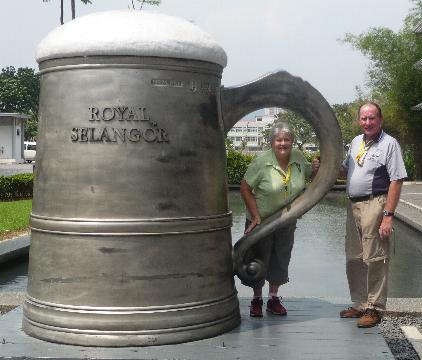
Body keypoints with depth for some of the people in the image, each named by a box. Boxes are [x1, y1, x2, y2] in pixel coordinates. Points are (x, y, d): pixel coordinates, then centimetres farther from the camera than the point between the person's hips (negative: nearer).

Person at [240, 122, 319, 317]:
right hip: (261, 220, -4)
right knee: (259, 260, 7)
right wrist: (256, 216, -19)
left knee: (281, 260, 13)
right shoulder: (262, 162, -20)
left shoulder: (298, 157, -7)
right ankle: (257, 300, 24)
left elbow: (308, 174, 13)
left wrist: (316, 169, -11)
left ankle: (273, 298, 30)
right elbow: (245, 188, -15)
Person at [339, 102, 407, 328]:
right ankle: (359, 304, 26)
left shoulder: (389, 143, -9)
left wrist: (388, 215, -20)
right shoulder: (356, 142, 14)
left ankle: (373, 309, 4)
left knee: (374, 259, -5)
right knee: (353, 259, 13)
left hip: (375, 205, -8)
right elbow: (345, 169, 28)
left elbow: (396, 181, -14)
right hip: (353, 205, 8)